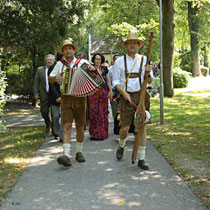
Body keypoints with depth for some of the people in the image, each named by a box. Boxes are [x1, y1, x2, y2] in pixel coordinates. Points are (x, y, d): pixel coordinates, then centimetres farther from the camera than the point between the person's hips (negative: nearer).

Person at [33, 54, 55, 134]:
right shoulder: (40, 70, 8)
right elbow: (36, 82, 7)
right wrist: (36, 93, 0)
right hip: (44, 95, 1)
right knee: (44, 112, 4)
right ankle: (48, 124, 32)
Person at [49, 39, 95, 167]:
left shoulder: (82, 62, 6)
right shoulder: (60, 64, 9)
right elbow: (50, 79, 14)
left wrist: (93, 69, -16)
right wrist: (55, 78, -9)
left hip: (80, 98, 0)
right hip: (66, 98, 0)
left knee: (80, 126, 7)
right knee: (67, 126, -10)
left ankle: (79, 152, 21)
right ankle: (66, 155, -17)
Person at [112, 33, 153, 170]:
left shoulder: (144, 60, 7)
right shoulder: (120, 61, 4)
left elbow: (149, 81, 10)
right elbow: (116, 81, 4)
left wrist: (148, 72, -12)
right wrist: (124, 93, -12)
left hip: (141, 95, 1)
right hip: (126, 96, -1)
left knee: (142, 127, -3)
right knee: (125, 128, -2)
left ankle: (141, 159, 6)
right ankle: (121, 146, 32)